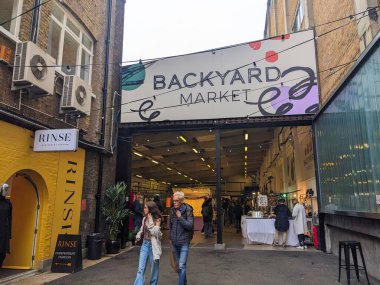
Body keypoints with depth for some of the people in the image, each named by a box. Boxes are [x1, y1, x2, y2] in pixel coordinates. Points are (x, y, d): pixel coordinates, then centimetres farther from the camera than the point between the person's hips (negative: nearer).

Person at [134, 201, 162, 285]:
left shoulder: (157, 219, -9)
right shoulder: (144, 218, 5)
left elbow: (154, 232, -20)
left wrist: (150, 220, -20)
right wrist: (138, 235, 0)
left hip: (153, 245, -4)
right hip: (144, 244, 4)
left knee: (154, 268, 9)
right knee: (141, 268, -1)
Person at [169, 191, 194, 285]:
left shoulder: (188, 210, -11)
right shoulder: (172, 210, 4)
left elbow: (190, 226, -17)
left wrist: (180, 217, -20)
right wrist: (170, 238, 16)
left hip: (184, 242, -5)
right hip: (174, 242, 5)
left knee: (182, 266, -10)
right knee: (178, 265, 17)